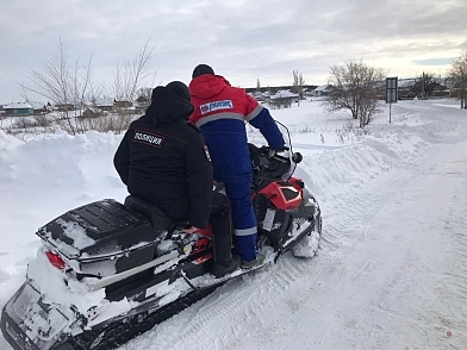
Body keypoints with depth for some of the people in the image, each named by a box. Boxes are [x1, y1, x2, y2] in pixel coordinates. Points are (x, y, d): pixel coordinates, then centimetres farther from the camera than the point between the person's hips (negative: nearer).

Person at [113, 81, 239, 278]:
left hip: (139, 202, 7)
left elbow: (120, 162, 11)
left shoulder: (136, 127, 2)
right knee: (222, 205, 15)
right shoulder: (189, 136, -17)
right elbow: (201, 180, -19)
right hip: (173, 206, -7)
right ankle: (223, 262, 23)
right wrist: (198, 220, -11)